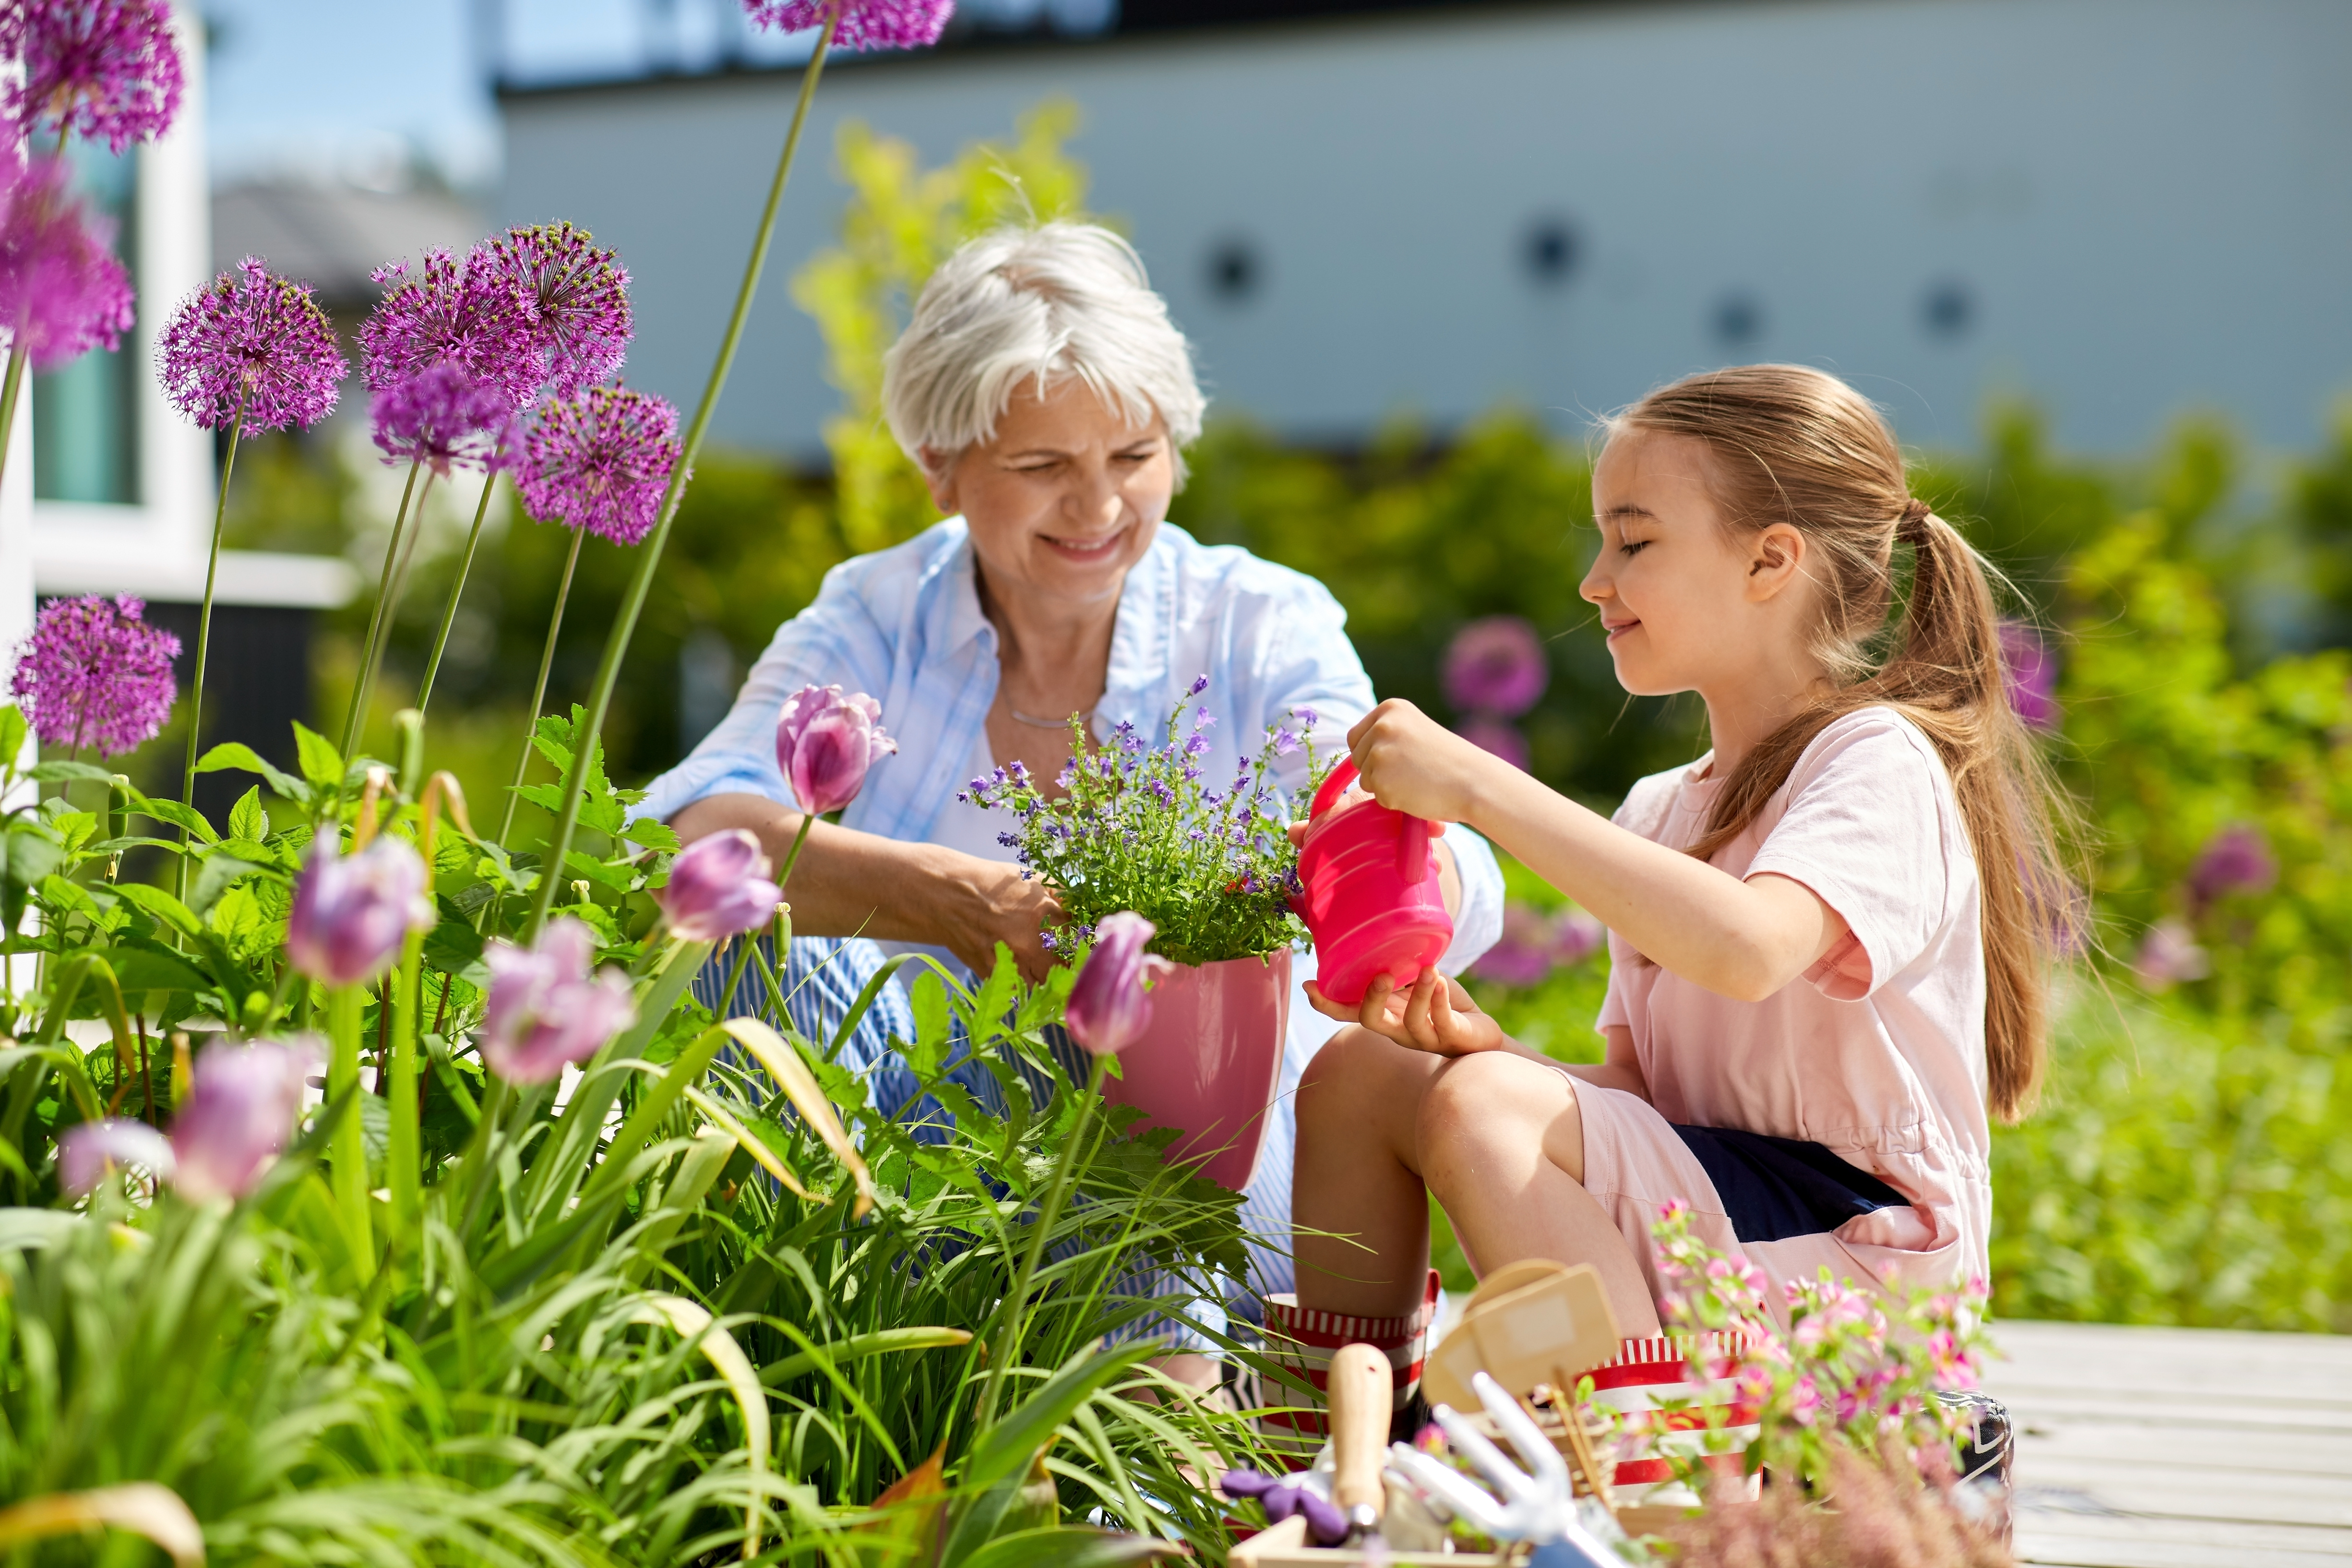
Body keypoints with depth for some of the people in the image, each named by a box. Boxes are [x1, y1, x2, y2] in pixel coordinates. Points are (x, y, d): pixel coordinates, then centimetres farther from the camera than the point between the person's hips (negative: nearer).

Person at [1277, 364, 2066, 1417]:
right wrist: (1488, 1043, -8)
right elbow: (1634, 1090, 13)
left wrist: (1480, 786, -29)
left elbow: (1745, 948, -32)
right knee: (1357, 1073, -2)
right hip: (1683, 1249, 8)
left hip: (1854, 1261, -8)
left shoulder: (1878, 761, -10)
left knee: (1481, 1105, -26)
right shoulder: (1662, 811, 17)